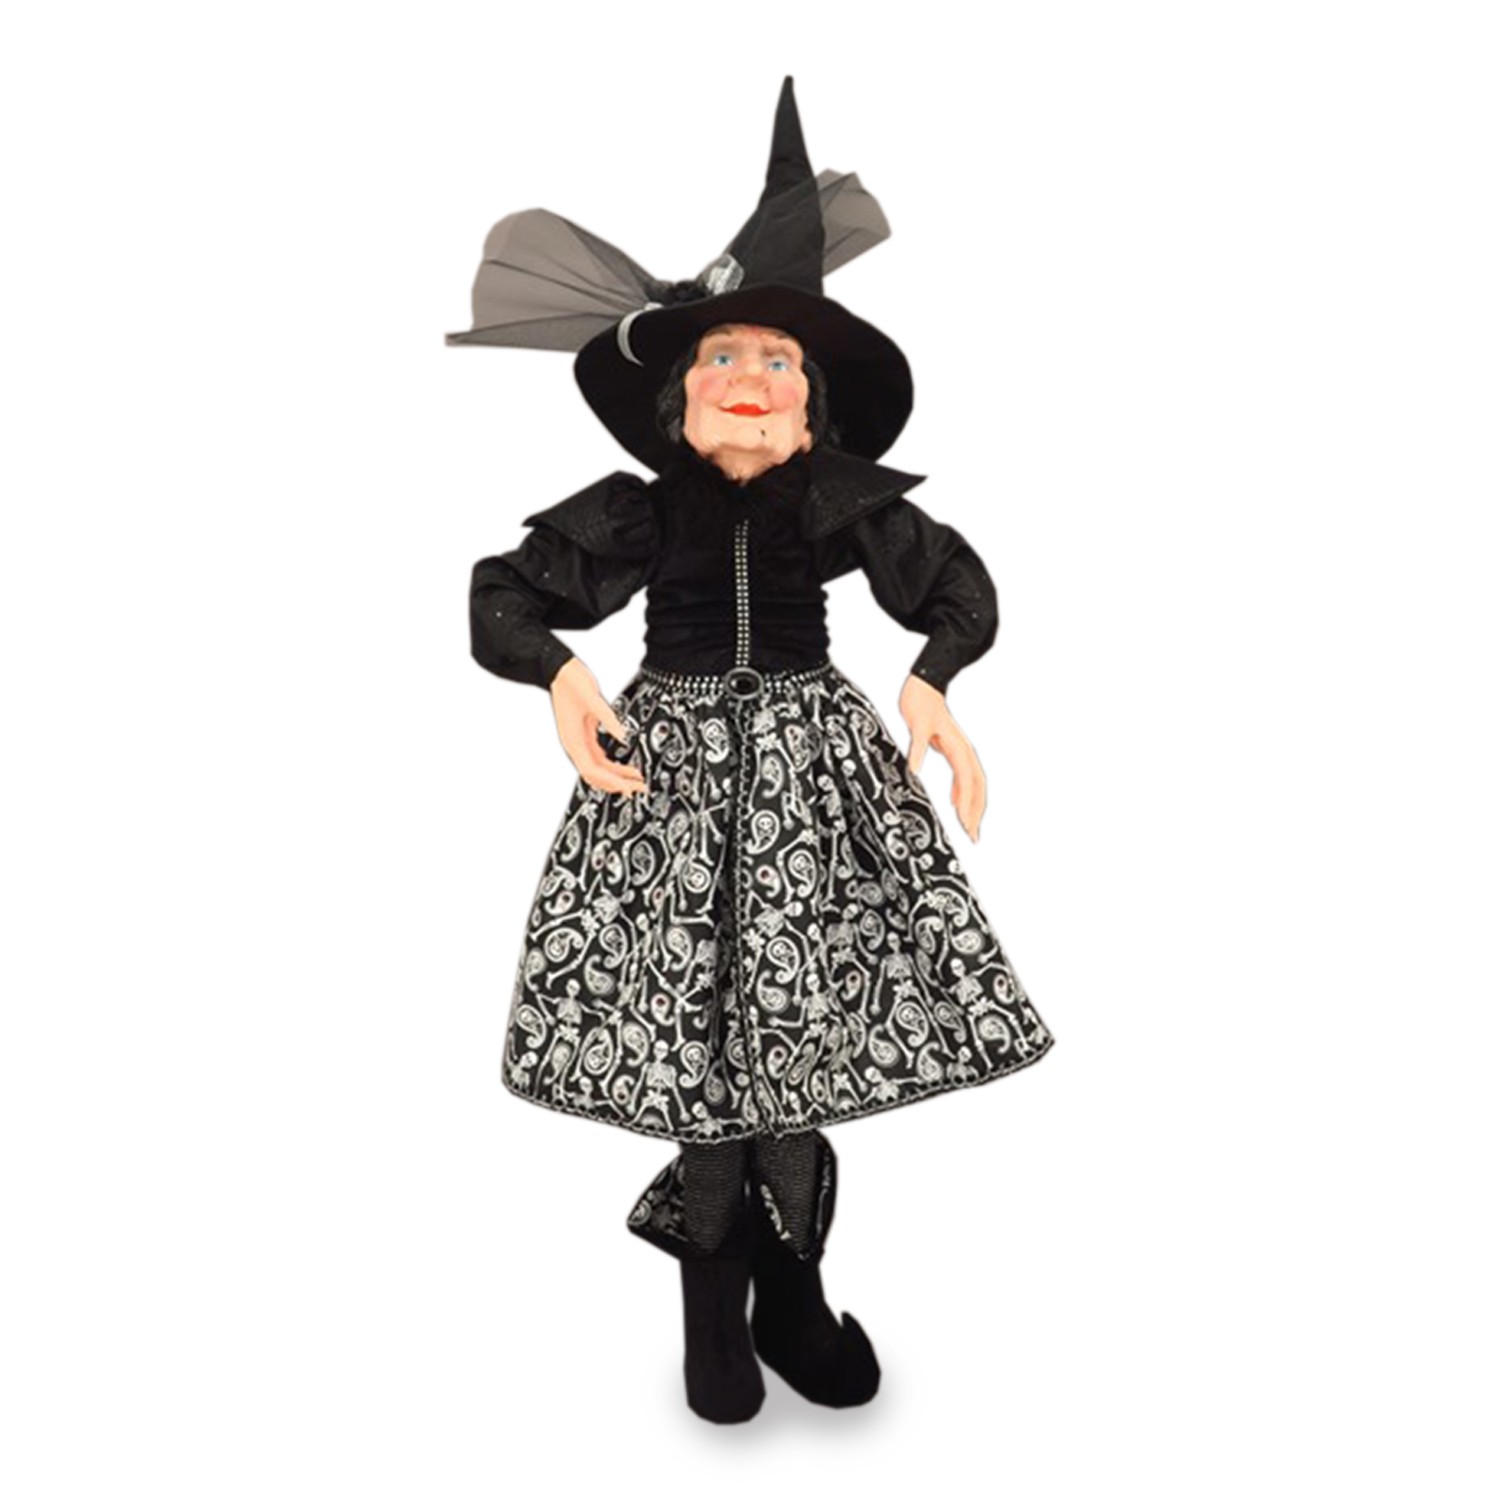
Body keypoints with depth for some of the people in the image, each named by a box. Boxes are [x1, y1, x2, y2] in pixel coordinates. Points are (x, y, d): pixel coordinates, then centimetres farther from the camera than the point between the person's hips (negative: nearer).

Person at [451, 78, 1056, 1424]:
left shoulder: (847, 503, 0)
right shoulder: (633, 511, -1)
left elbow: (963, 592, 9)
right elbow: (501, 597, 6)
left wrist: (931, 687, -9)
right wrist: (563, 676, -13)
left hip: (812, 752, 1)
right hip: (672, 756, 0)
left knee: (807, 1021, -1)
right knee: (693, 1031, -2)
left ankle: (789, 1289, 24)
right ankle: (718, 1300, 24)